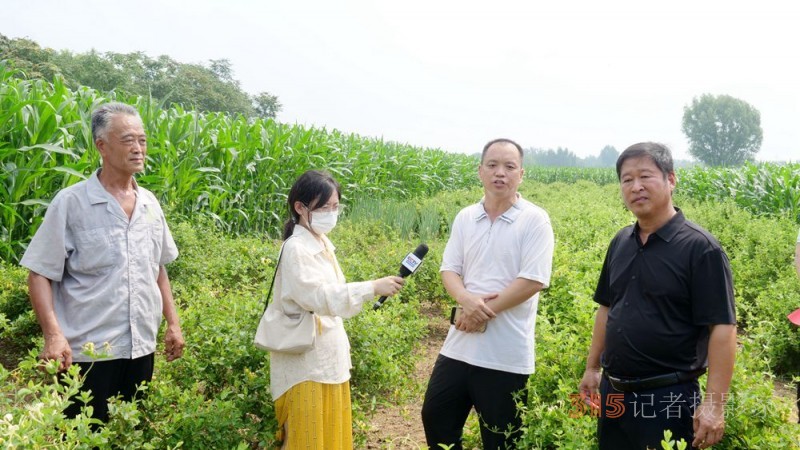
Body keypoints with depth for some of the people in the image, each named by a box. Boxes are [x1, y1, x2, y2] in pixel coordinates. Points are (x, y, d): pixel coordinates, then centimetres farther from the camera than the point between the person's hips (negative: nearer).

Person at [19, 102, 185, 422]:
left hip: (141, 348, 5)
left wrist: (173, 323, 11)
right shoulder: (70, 203, -9)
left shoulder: (150, 203, 6)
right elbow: (39, 275, -9)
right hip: (88, 352, -5)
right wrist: (54, 335, -20)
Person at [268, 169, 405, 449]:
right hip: (306, 363, -8)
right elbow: (319, 297, -29)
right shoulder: (296, 249, -17)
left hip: (330, 359, 9)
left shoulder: (323, 243, 10)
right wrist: (373, 288, -36)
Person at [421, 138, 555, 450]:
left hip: (506, 354, -5)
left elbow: (533, 281, -15)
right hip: (459, 345, 5)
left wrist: (484, 312, -15)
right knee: (435, 417, 14)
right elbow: (449, 270, 5)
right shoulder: (465, 218, 7)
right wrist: (466, 299, -17)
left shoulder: (535, 220, -8)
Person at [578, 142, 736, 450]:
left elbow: (723, 328, -16)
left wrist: (714, 404, -20)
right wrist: (592, 367, 15)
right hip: (613, 392, 6)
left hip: (670, 397, -6)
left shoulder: (700, 248, -13)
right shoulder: (620, 243, 6)